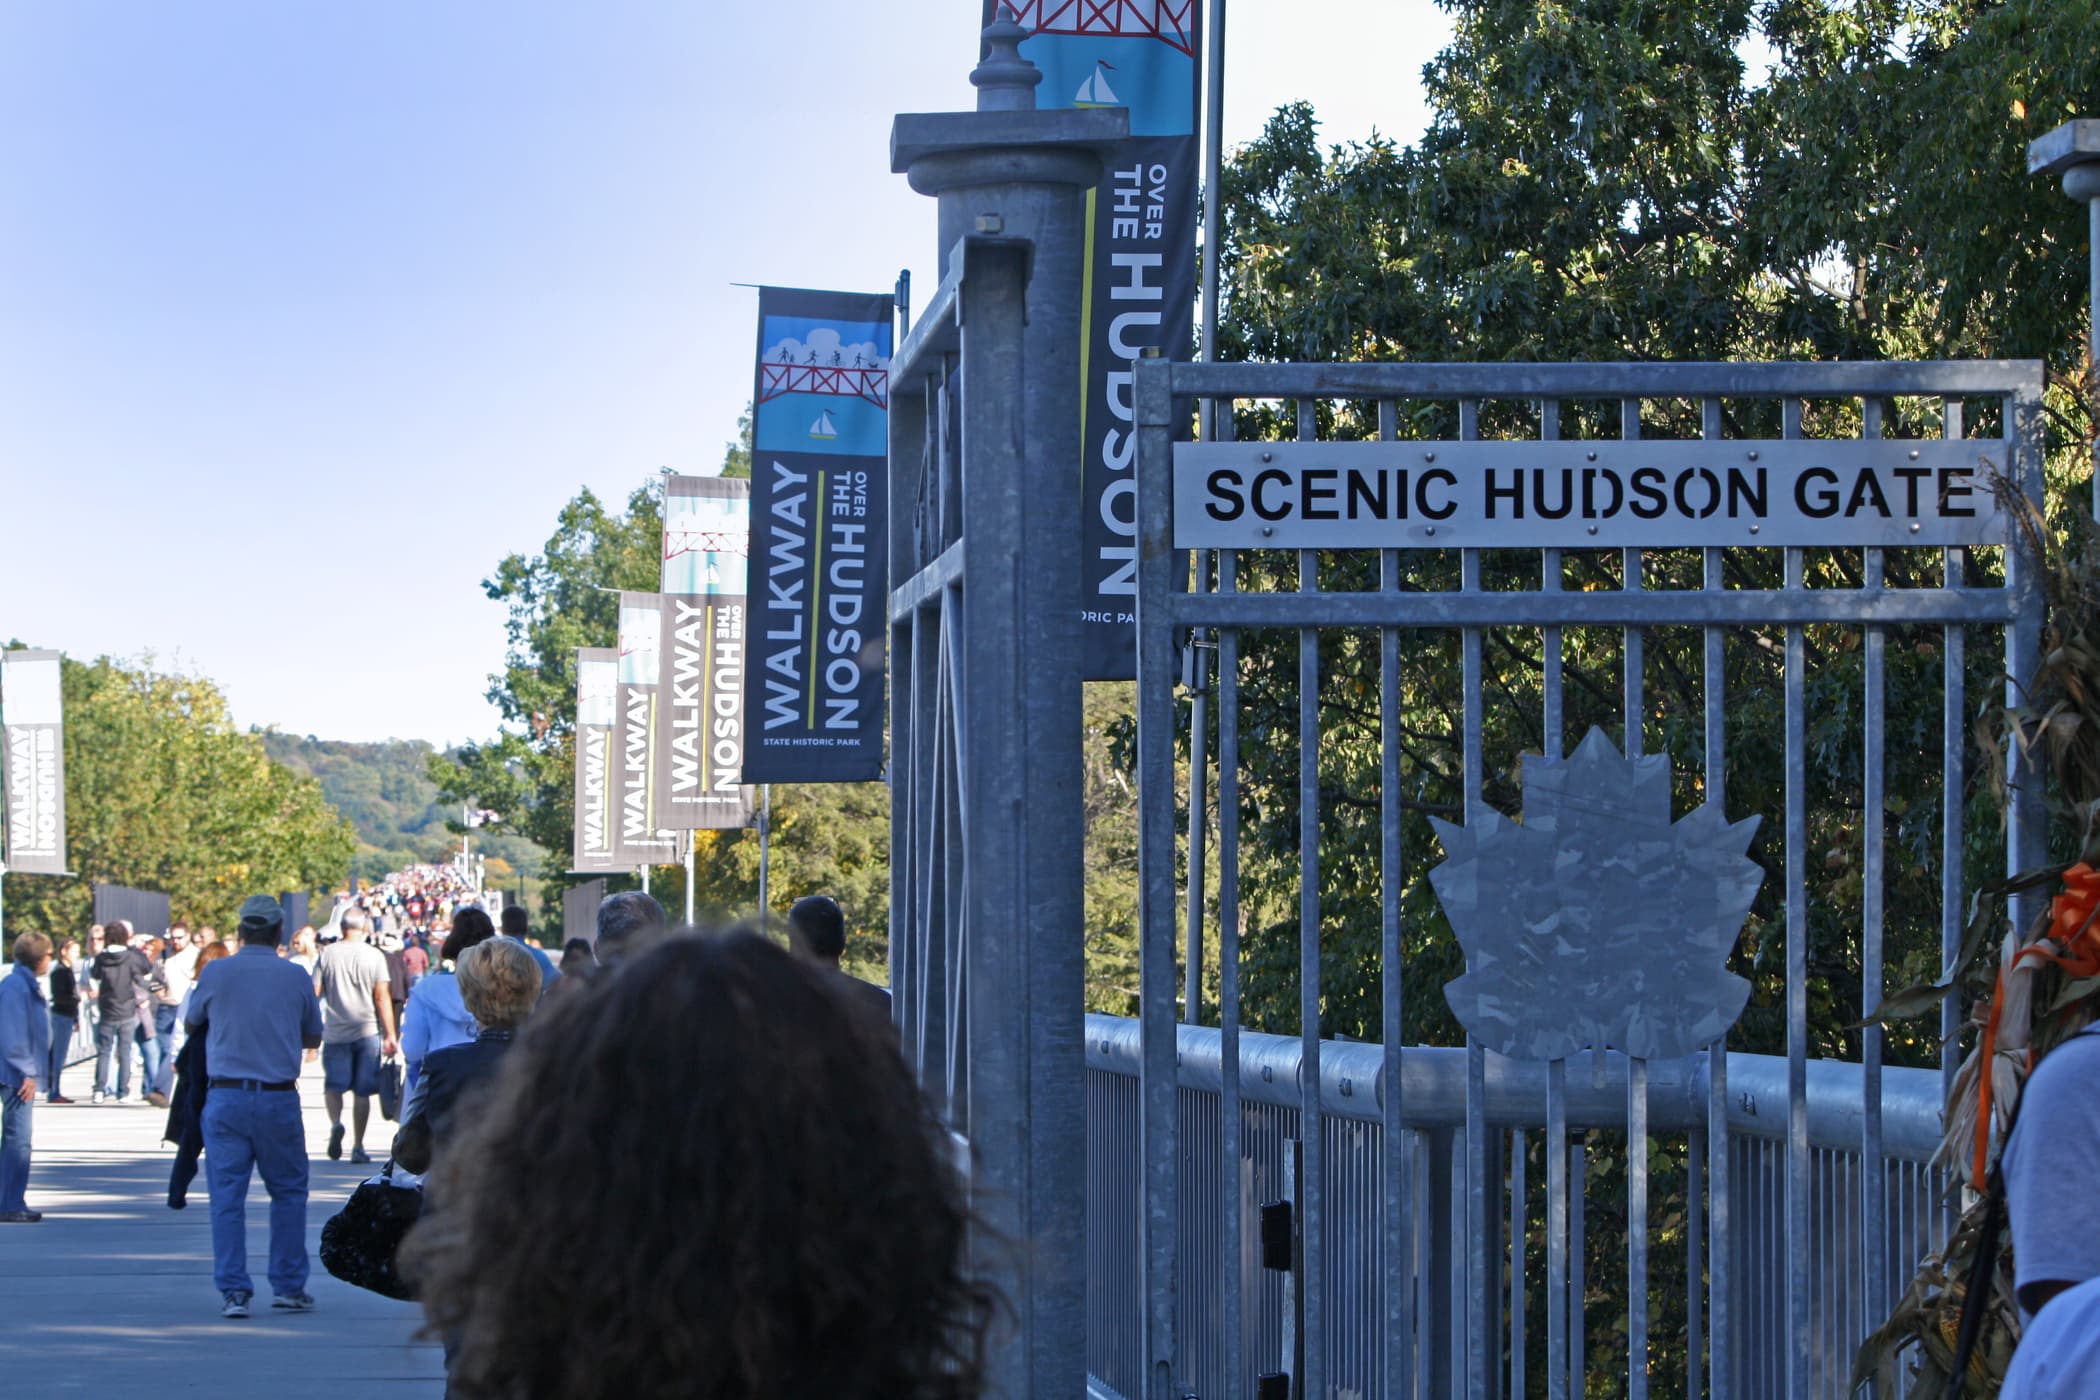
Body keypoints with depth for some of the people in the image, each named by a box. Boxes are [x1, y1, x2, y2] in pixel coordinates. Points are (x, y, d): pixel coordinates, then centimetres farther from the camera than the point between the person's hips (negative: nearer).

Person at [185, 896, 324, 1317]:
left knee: (227, 1197, 3)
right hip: (279, 1098, 0)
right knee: (288, 1192, 13)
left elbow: (193, 1025, 16)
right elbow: (313, 1037, 13)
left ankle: (233, 1290, -2)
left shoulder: (216, 973, -1)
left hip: (225, 1097, 0)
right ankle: (288, 1286, 13)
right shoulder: (296, 977, 0)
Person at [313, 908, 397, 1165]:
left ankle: (335, 1122, -18)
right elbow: (382, 997, -4)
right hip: (367, 1029, 0)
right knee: (362, 1091, 6)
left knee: (333, 1085, 11)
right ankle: (358, 1147, 5)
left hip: (335, 1031, 0)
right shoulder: (374, 956, -1)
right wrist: (390, 1035, -1)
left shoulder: (327, 954, 2)